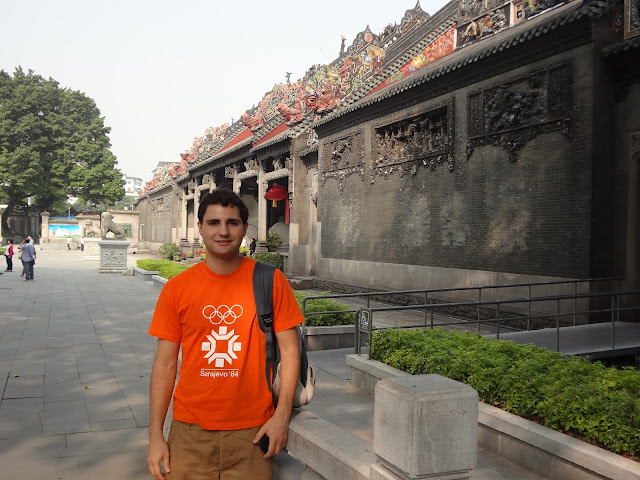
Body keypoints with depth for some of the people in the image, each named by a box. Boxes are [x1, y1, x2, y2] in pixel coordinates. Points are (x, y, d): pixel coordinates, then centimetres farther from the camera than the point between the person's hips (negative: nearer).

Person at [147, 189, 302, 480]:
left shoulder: (270, 281, -4)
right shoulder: (177, 289, -1)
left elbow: (289, 350, 0)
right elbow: (165, 364, 2)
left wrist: (282, 415, -5)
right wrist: (155, 435, 1)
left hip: (252, 432, -1)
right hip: (190, 433, 1)